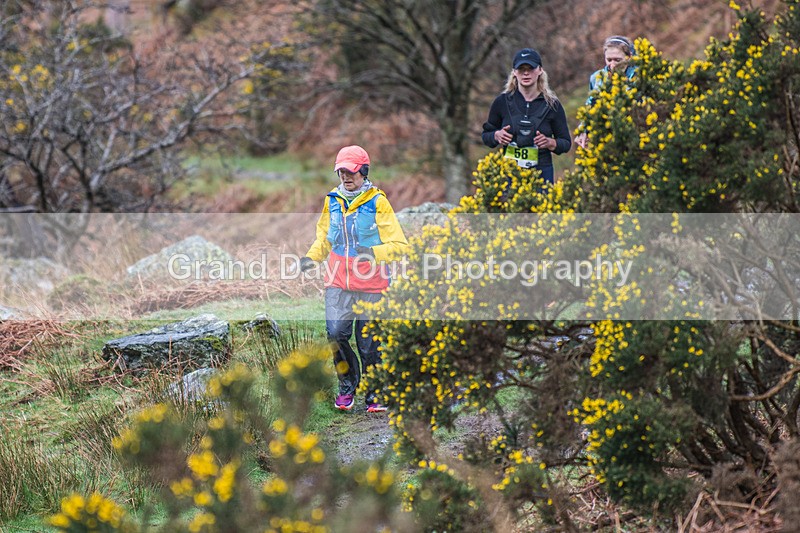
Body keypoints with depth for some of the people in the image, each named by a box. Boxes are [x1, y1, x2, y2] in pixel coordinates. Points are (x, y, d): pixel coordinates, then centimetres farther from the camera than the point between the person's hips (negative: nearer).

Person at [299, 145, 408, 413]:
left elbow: (399, 245, -6)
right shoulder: (332, 201, 9)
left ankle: (376, 394, 20)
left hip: (371, 285, -3)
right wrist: (312, 257, 7)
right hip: (338, 283, 3)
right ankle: (347, 384, 13)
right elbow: (325, 237, 24)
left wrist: (374, 253, -22)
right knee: (336, 333, -10)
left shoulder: (377, 202, -4)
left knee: (369, 343, 1)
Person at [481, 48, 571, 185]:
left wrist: (550, 142, -12)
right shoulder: (502, 102, 4)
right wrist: (497, 136, -7)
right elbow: (485, 135, 14)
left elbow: (566, 143, 8)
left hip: (541, 172, 0)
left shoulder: (552, 104, 3)